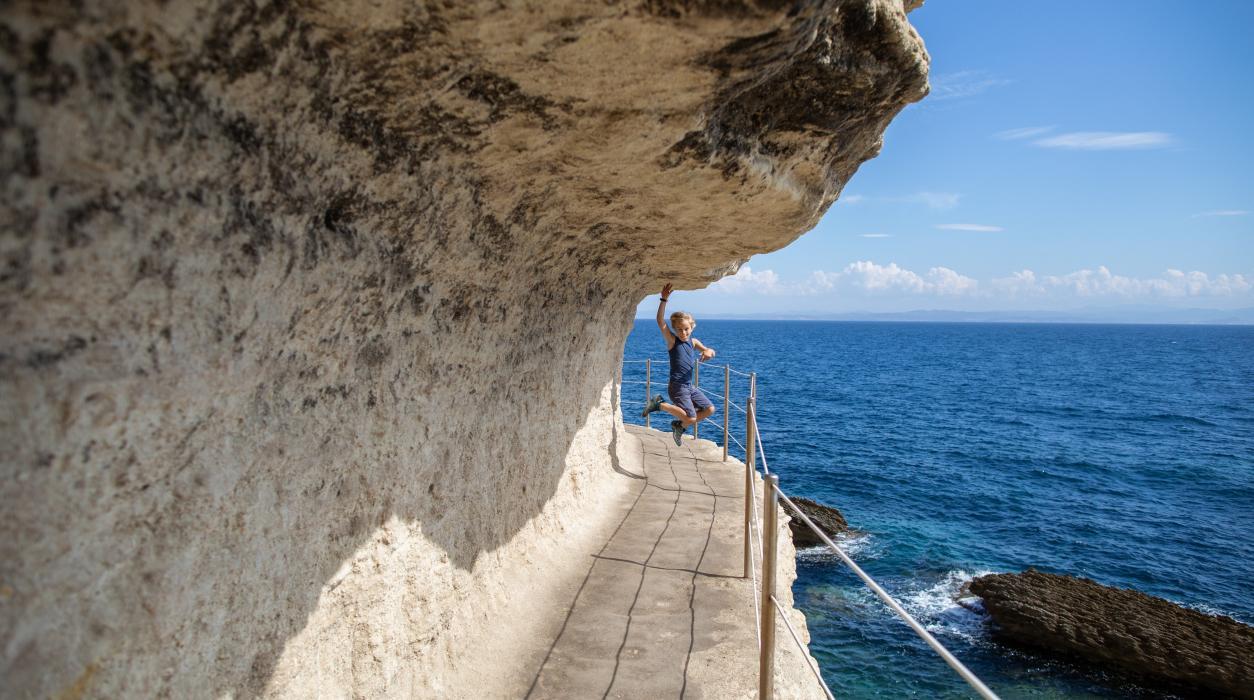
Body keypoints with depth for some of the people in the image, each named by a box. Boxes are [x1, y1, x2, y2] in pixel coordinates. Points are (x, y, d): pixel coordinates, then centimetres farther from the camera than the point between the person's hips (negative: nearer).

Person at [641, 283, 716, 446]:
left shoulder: (693, 342, 11)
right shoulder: (672, 340, -7)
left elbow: (710, 351, 9)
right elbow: (660, 322, -21)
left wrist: (708, 352, -17)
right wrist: (664, 300, -30)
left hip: (689, 386, 7)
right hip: (677, 386, -7)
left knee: (709, 409, 5)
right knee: (691, 418, -15)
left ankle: (679, 425, 18)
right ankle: (659, 404, 0)